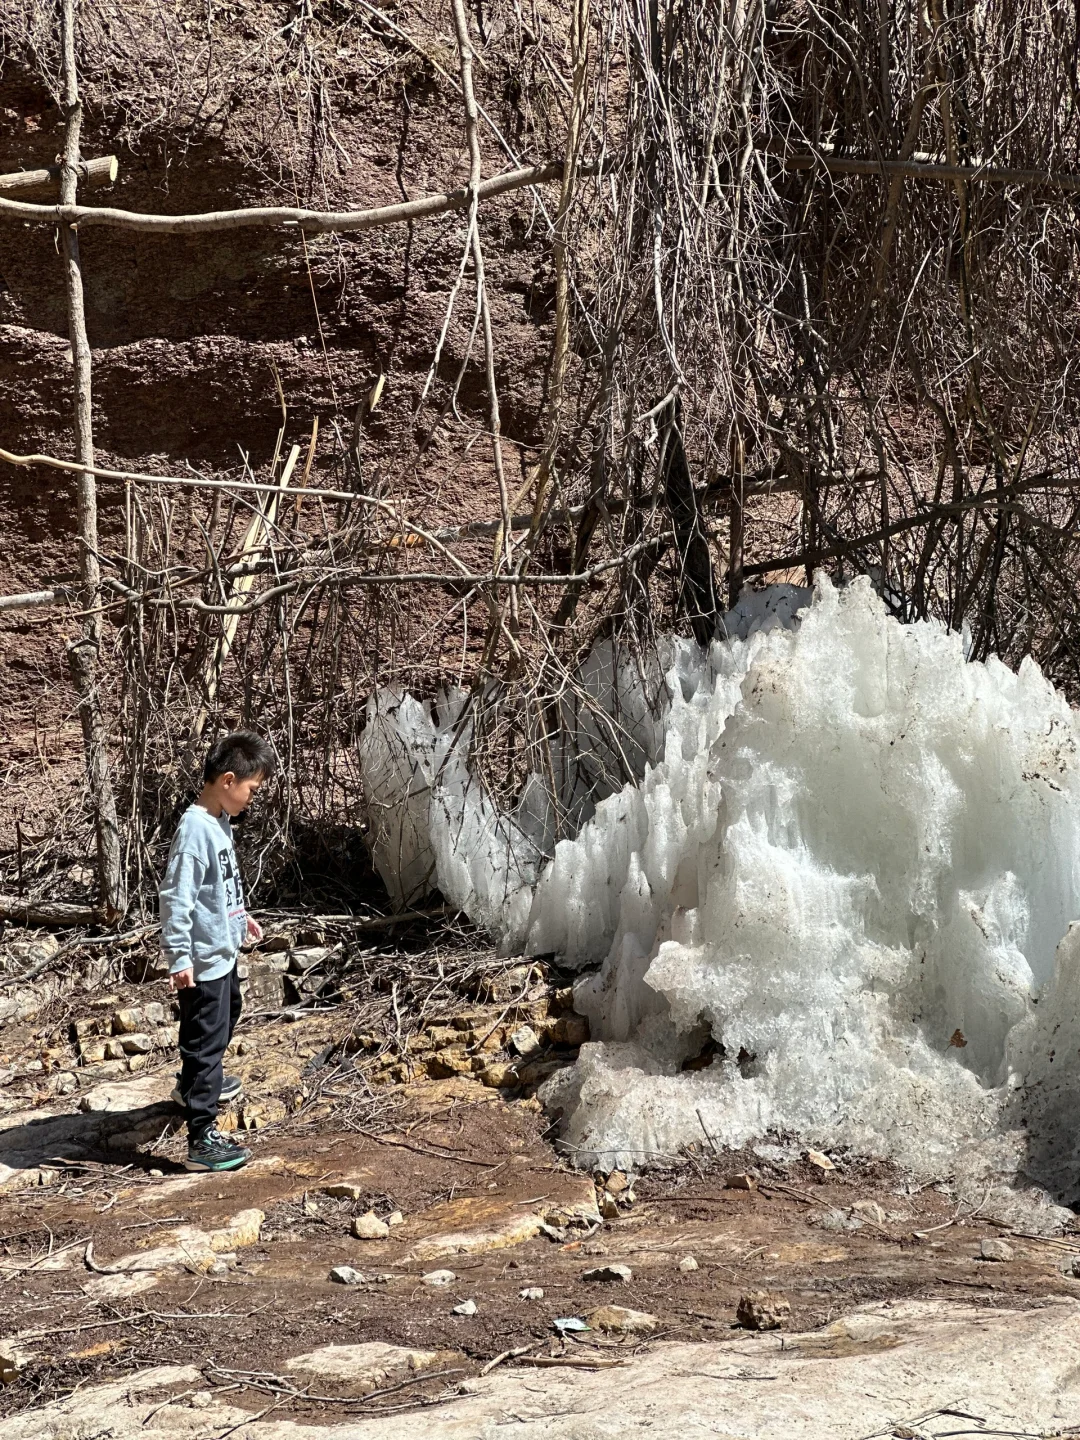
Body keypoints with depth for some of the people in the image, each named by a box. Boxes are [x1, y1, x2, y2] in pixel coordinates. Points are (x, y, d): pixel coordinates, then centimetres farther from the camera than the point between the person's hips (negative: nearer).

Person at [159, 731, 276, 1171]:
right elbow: (175, 897, -26)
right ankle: (202, 1139, 3)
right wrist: (179, 958, -26)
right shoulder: (196, 829, -25)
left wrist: (241, 917, 28)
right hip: (203, 961, -11)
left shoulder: (220, 820, 5)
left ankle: (197, 1083, 53)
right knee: (206, 1039, -4)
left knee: (226, 1017, 30)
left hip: (223, 951, 11)